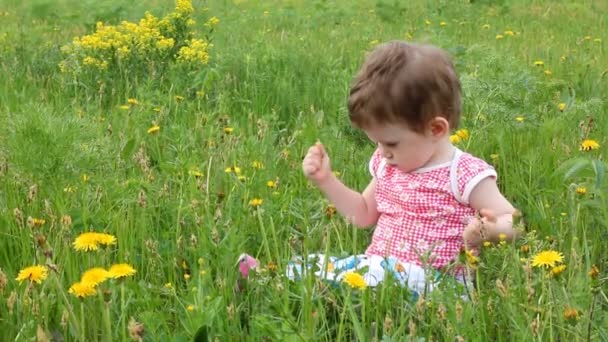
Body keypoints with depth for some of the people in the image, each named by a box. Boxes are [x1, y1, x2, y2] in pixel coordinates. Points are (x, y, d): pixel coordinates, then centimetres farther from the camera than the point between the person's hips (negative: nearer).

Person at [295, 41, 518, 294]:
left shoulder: (466, 174, -9)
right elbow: (364, 215, 27)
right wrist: (326, 180, 17)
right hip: (375, 269, 8)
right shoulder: (387, 164, 14)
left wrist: (492, 230, -30)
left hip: (430, 281, -7)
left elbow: (513, 222, -7)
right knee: (300, 267, -15)